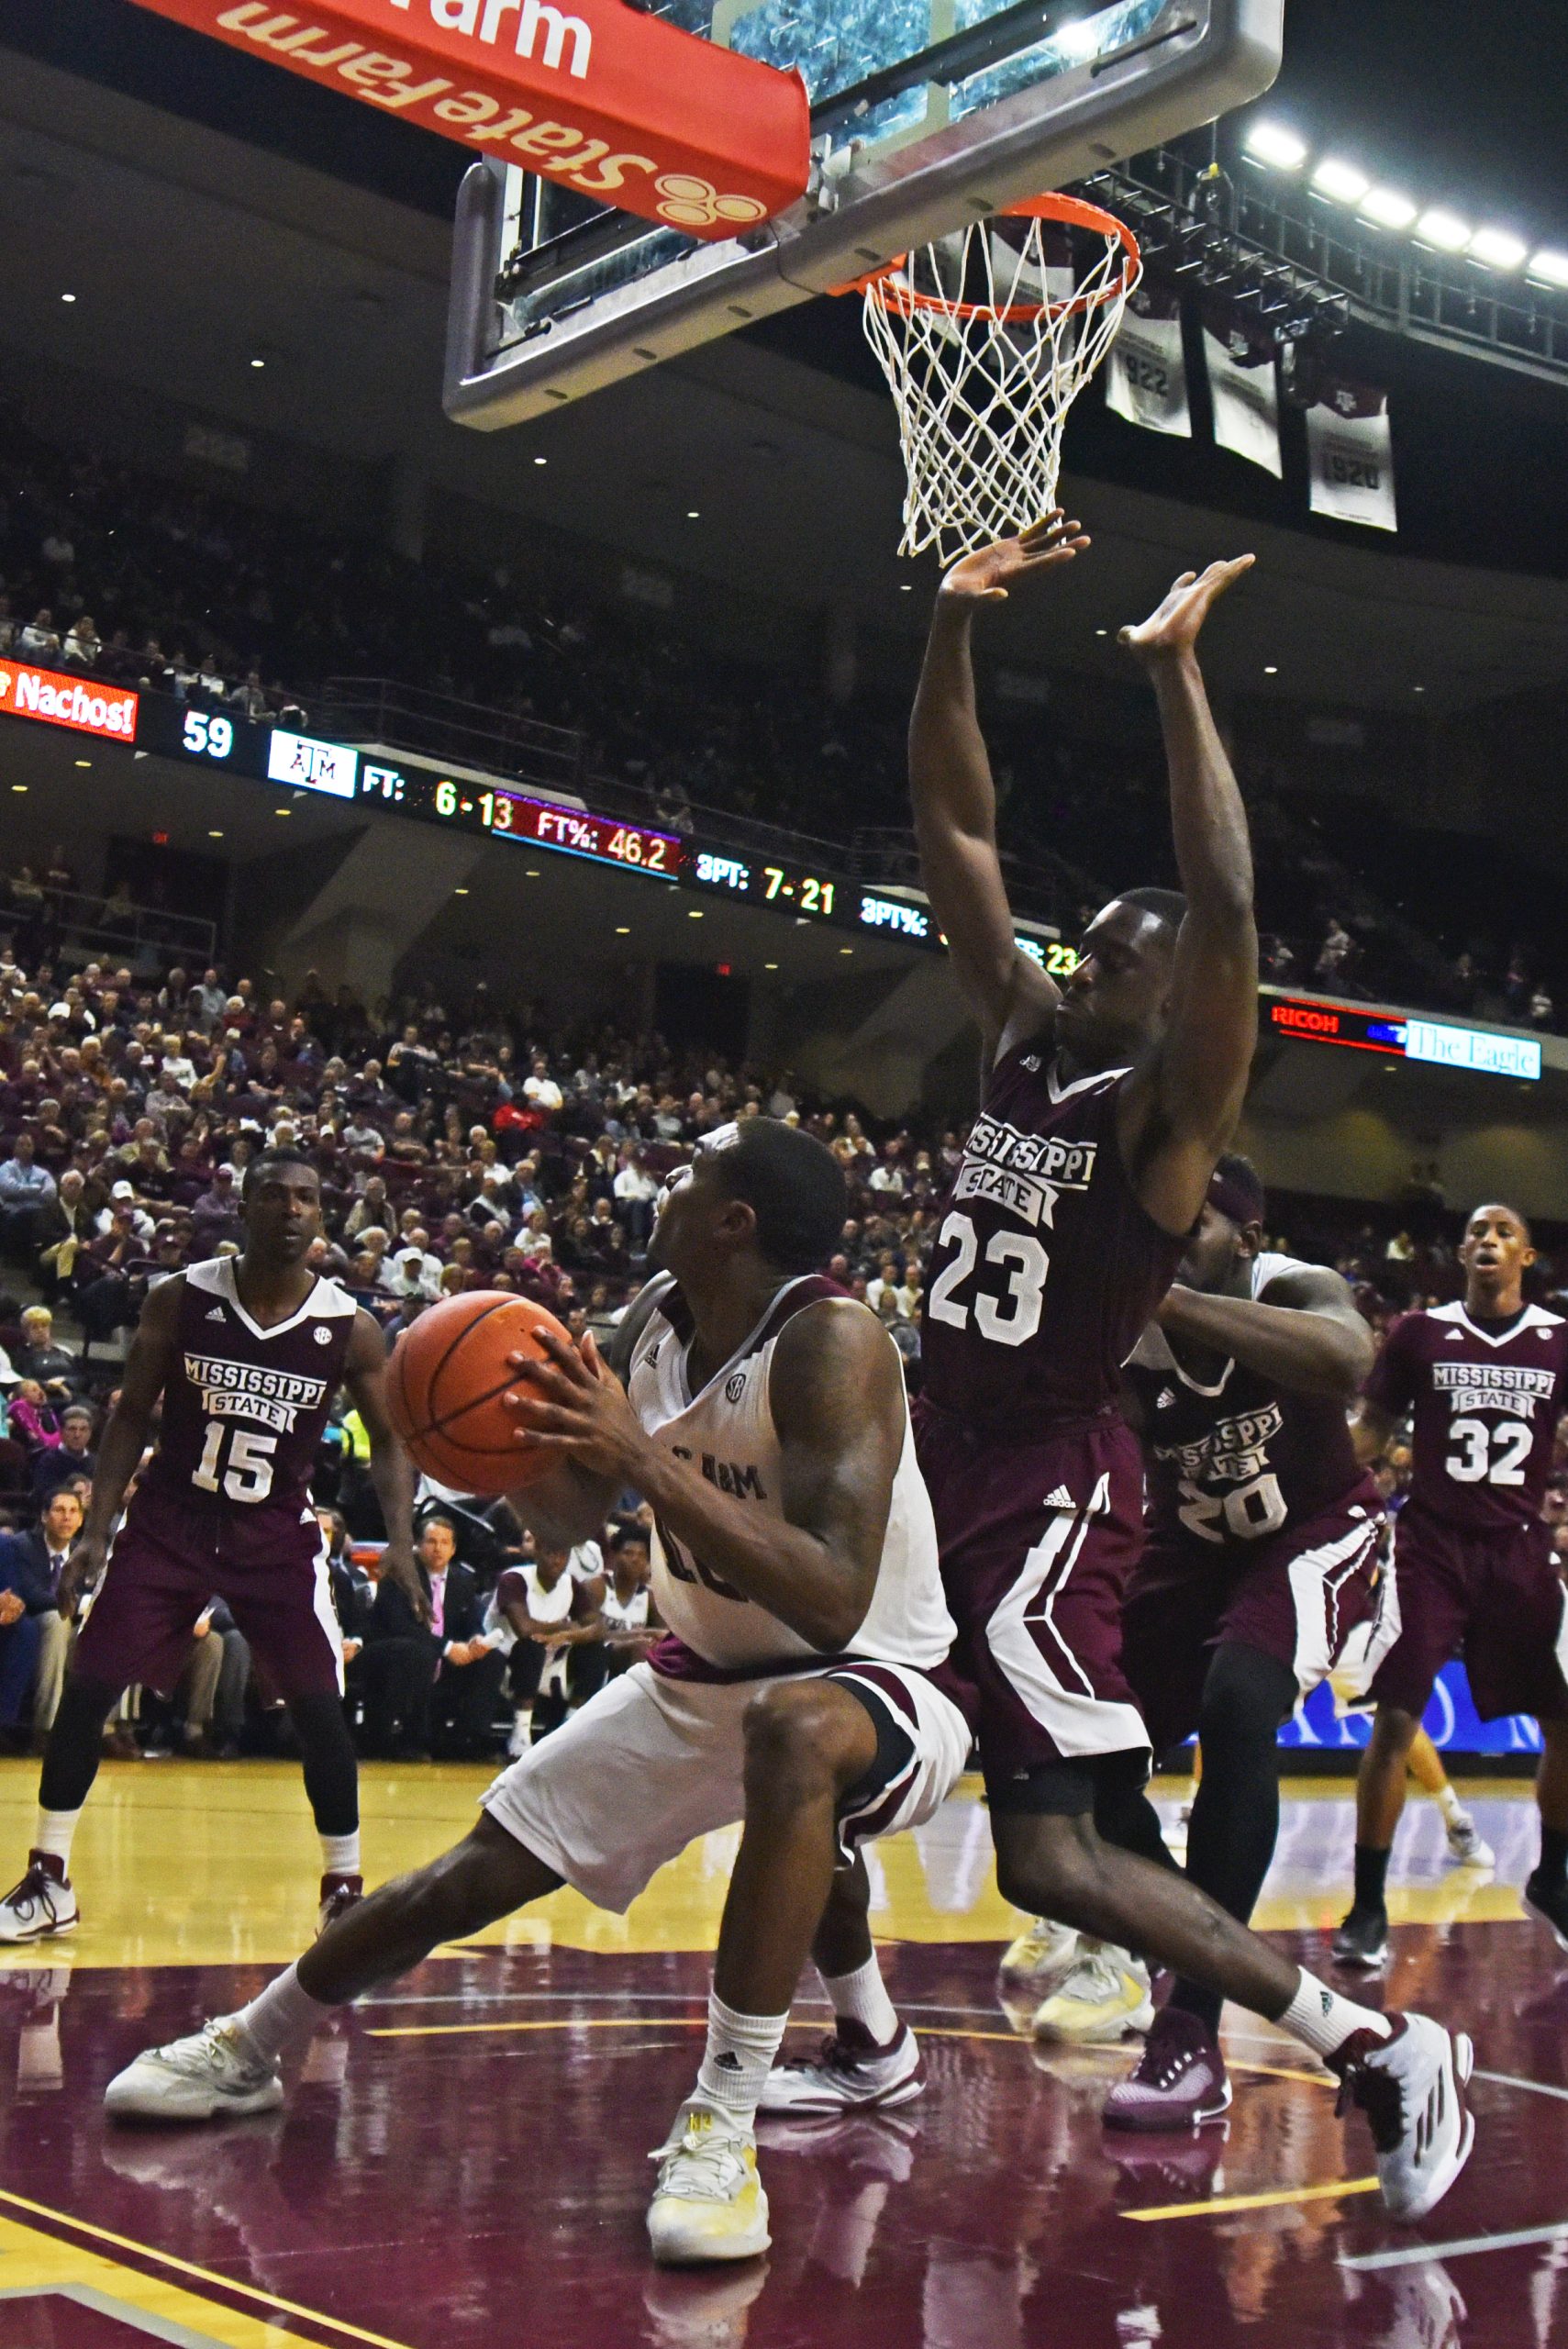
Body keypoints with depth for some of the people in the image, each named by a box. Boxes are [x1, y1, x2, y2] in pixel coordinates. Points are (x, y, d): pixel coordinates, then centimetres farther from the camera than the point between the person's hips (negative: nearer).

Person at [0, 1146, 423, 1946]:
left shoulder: (349, 1328, -9)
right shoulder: (180, 1298, -8)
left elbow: (388, 1438, 0)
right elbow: (132, 1414, -1)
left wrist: (398, 1542, -14)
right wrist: (96, 1530, -9)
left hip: (276, 1529, 0)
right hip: (170, 1514, 0)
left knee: (318, 1707, -7)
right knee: (87, 1687, -3)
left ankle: (344, 1889, 10)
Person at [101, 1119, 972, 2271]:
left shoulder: (832, 1340, -27)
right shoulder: (663, 1323, -3)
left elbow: (834, 1605, -37)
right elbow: (569, 1516, 8)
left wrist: (644, 1459, -41)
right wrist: (511, 1426, -14)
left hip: (877, 1685, -7)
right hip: (703, 1678, 7)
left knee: (795, 1728, -42)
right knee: (475, 1875, 7)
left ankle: (723, 2128, -34)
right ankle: (246, 2047, 32)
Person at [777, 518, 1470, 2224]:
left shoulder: (1175, 1102, -10)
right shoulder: (1025, 1041, 9)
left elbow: (1223, 907, -27)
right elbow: (953, 832, 7)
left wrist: (1174, 675, -27)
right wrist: (954, 630, -2)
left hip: (1052, 1484, -8)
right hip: (936, 1453, 8)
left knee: (1054, 1853, -15)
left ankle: (1381, 2050, -2)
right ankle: (865, 2049, 34)